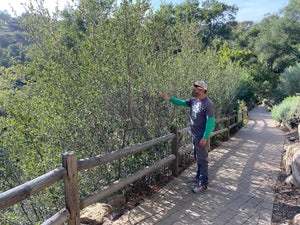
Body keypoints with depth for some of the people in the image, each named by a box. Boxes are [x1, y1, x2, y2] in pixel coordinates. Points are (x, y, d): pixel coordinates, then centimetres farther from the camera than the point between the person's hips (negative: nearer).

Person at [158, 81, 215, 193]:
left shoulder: (208, 104, -20)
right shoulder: (194, 100, 5)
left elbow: (210, 122, -20)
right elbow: (182, 103, 13)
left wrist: (205, 138, -21)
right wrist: (169, 98, 1)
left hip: (201, 136, -8)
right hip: (194, 134, 8)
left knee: (202, 159, -1)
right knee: (197, 157, 19)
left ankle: (203, 183, 10)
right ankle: (199, 177, 35)